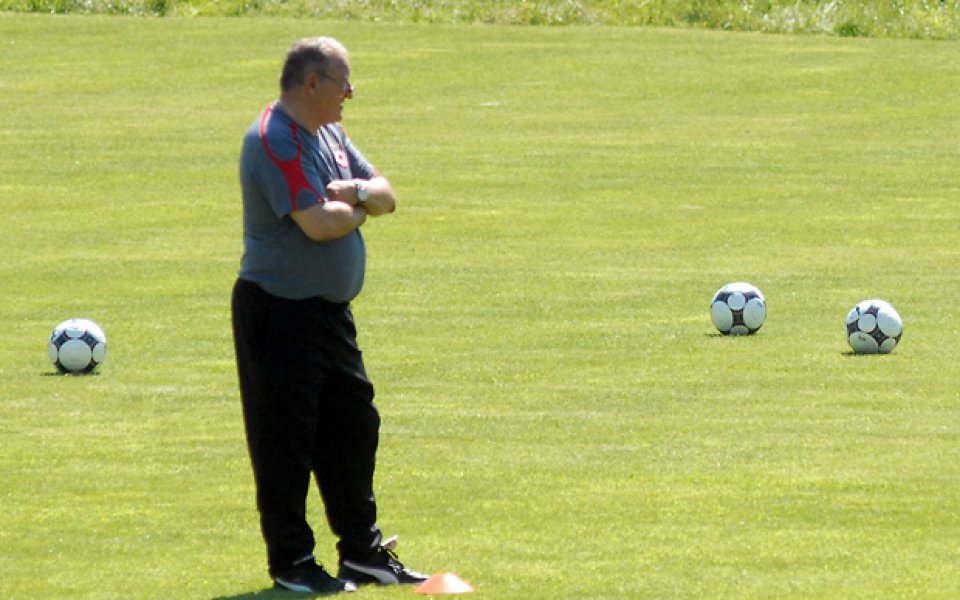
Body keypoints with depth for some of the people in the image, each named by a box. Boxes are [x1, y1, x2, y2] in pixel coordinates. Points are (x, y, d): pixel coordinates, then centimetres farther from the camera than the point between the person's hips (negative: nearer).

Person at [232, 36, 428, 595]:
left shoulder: (329, 134, 13)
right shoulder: (275, 141, -18)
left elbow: (386, 195, 12)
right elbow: (319, 224, -26)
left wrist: (357, 191, -11)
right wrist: (357, 209, -5)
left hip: (331, 312, 10)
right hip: (280, 313, -10)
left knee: (354, 427, 14)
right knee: (287, 441, -1)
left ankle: (364, 551, 24)